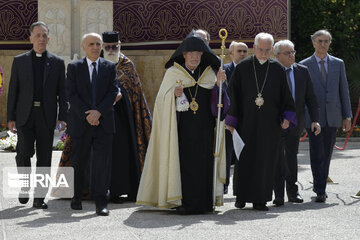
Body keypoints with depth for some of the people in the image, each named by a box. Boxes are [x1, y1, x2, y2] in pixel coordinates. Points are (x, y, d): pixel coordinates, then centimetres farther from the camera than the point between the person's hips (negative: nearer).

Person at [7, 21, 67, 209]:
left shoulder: (57, 63, 9)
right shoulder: (19, 61, 8)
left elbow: (62, 92, 7)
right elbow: (13, 91, 6)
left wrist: (62, 117, -3)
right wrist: (10, 118, 0)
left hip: (47, 116, 1)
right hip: (25, 115, -1)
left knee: (44, 157, 0)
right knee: (24, 152, -13)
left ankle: (39, 198, 6)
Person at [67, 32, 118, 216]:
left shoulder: (109, 67, 9)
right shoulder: (74, 67, 6)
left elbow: (113, 92, 0)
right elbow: (72, 95, -3)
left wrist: (98, 112, -14)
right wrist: (86, 115, -14)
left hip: (103, 122, 0)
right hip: (80, 123, 0)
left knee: (102, 162, -6)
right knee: (78, 162, 7)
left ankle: (101, 202, -5)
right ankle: (76, 198, 21)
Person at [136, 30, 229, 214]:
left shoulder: (209, 73, 12)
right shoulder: (173, 72, 4)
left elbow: (215, 100, 11)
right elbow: (161, 99, 3)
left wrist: (219, 84, -6)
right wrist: (173, 93, -16)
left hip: (204, 127, 3)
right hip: (182, 125, -3)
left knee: (204, 161, 0)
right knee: (183, 160, -8)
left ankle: (204, 201, 6)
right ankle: (183, 202, -6)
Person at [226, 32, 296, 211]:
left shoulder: (277, 69, 3)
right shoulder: (242, 68, 0)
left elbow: (285, 95, 6)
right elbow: (233, 94, 1)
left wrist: (287, 116, -6)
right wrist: (231, 121, -2)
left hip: (269, 123, 1)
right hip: (246, 122, -1)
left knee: (265, 161, 2)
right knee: (244, 159, 3)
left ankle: (260, 199, 9)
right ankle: (241, 196, 17)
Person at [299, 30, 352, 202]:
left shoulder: (338, 64, 9)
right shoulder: (304, 66, 2)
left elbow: (344, 90, 9)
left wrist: (347, 116, 3)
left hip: (332, 117, 3)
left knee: (327, 154, 9)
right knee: (317, 154, -8)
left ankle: (319, 186, 24)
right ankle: (320, 191, -3)